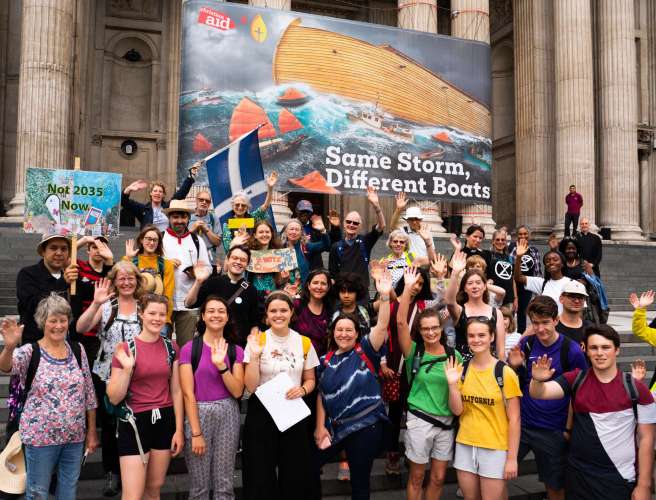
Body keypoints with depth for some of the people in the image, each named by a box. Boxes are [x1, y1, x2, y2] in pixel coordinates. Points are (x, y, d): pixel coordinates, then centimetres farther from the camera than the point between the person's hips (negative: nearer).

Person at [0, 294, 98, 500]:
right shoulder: (30, 352, -8)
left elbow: (89, 394, 5)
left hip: (75, 436, 3)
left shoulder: (77, 350, 2)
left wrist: (91, 432, 6)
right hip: (40, 437, -3)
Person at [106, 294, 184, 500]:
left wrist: (179, 429, 2)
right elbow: (114, 398, -9)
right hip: (135, 421, -3)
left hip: (164, 421, 4)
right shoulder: (126, 349, -9)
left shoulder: (171, 347, 2)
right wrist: (127, 368, -22)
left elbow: (176, 391, 5)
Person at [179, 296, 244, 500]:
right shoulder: (189, 349, -5)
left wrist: (221, 365, -17)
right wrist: (196, 433, -11)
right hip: (198, 414, -2)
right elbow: (188, 394, -8)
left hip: (227, 415, 2)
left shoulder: (236, 350, 4)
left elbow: (237, 392, -3)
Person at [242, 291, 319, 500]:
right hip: (261, 414, -2)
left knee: (295, 474, 9)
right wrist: (254, 356, -22)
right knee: (261, 475, 7)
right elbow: (250, 386, -10)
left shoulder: (304, 343, 1)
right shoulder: (257, 341, -6)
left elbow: (310, 380, 10)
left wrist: (303, 390, -11)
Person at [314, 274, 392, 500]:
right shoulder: (326, 360, 4)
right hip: (335, 426, 4)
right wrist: (320, 427, 2)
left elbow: (382, 326, -19)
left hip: (366, 425, -3)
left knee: (360, 480, 9)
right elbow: (321, 394, 9)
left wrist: (385, 296, -30)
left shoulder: (365, 351, -5)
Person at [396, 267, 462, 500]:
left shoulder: (454, 356, -1)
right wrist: (408, 288, -27)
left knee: (438, 478, 13)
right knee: (416, 476, 9)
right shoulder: (414, 352, -7)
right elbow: (401, 322, -22)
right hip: (419, 420, -2)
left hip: (446, 422, 2)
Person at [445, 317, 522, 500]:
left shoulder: (505, 372, -11)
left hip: (495, 449, -4)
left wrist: (512, 457, -10)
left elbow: (514, 419, -9)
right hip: (465, 446, 4)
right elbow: (457, 410, 0)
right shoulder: (462, 370, 0)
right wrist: (452, 384, -15)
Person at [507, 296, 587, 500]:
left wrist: (571, 428, -5)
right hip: (522, 423, 3)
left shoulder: (571, 350, -11)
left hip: (553, 430, -2)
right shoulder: (526, 344, -2)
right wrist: (514, 366, -13)